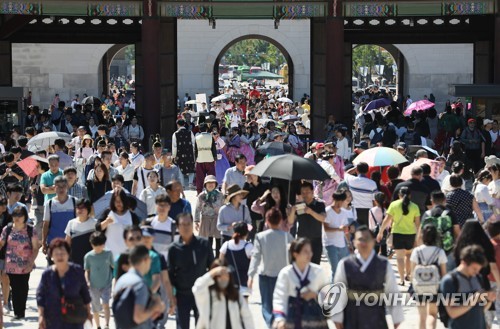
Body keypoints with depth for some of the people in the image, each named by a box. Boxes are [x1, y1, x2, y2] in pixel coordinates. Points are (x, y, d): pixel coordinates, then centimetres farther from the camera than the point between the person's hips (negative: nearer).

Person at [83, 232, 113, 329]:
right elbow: (87, 271, 0)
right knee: (95, 308, 12)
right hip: (94, 286, 1)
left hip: (106, 285, -1)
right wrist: (88, 282, -14)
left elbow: (114, 266, 4)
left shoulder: (108, 253, -5)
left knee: (105, 304, -20)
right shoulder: (88, 256, -6)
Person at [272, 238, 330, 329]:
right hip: (293, 316, -1)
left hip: (314, 314, 1)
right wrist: (279, 318, -25)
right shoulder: (285, 273, -10)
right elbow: (279, 297, -13)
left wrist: (316, 294, -13)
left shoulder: (318, 271, -5)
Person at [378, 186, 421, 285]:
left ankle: (402, 279, -2)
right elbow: (417, 223, 1)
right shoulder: (414, 207, -2)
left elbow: (387, 220, -5)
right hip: (411, 233, 2)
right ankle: (408, 275, 28)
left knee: (400, 257, 2)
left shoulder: (394, 205, -5)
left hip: (397, 233, -2)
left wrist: (380, 232, 3)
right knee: (408, 254, 23)